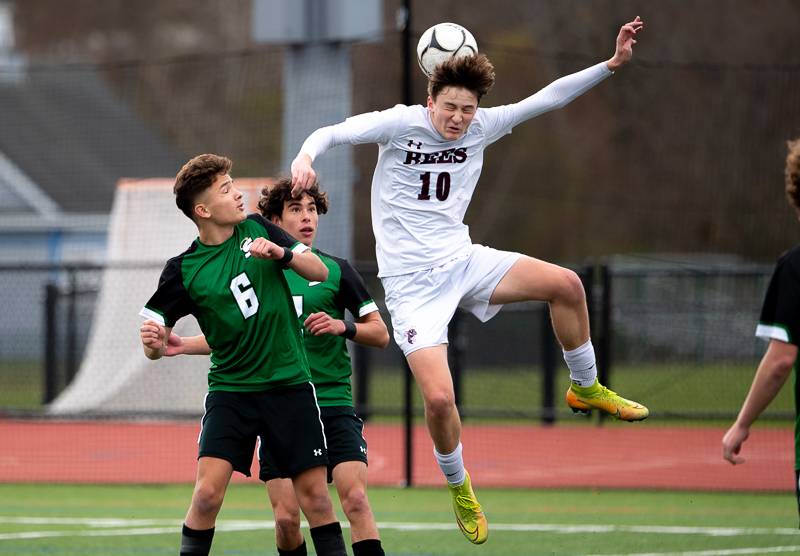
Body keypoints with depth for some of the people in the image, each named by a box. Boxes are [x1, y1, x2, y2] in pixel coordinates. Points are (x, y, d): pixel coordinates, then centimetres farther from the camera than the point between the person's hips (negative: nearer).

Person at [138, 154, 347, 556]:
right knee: (207, 492, -15)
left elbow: (320, 272, 4)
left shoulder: (257, 230, 1)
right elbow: (157, 344, -2)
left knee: (314, 494, -1)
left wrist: (282, 254, -14)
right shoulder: (182, 270, -6)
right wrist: (153, 342, -26)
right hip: (230, 390, -2)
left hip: (289, 384, 2)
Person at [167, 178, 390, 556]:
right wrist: (185, 345, 5)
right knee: (286, 517, -6)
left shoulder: (336, 269, 5)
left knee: (355, 500, -18)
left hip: (333, 402, -1)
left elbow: (380, 333, 8)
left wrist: (343, 326, -11)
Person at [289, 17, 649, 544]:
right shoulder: (400, 124, -13)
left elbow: (547, 98, 1)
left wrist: (612, 64, -6)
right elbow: (331, 133, -14)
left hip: (461, 259, 5)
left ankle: (586, 388, 17)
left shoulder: (480, 127, -1)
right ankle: (460, 490, 13)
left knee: (566, 284, -8)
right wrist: (306, 156, -37)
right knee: (439, 398, -16)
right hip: (412, 281, -5)